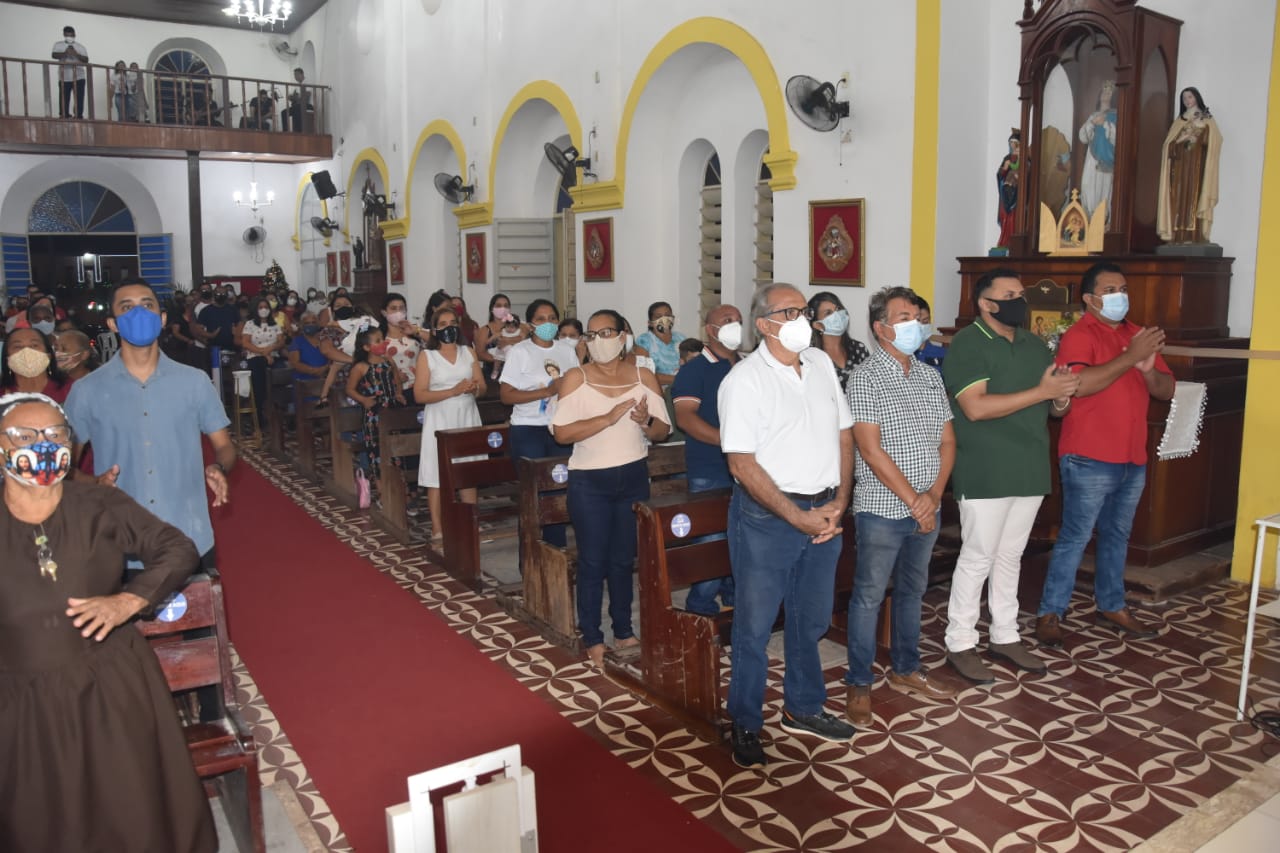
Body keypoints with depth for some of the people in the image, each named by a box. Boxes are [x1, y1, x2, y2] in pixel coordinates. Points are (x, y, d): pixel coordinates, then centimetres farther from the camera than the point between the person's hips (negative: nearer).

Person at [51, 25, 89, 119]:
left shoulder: (80, 46, 12)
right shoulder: (58, 44, 11)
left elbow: (86, 60, 0)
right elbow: (54, 55, -6)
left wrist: (76, 54, -15)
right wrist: (65, 53, -22)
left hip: (79, 77, 0)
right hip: (64, 77, 0)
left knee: (79, 99, -4)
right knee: (64, 99, -2)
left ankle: (79, 116, -1)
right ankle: (64, 117, 1)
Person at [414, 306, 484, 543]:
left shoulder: (468, 352, 10)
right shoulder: (426, 356, -2)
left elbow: (482, 387, 10)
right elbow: (420, 395, -9)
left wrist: (474, 388, -14)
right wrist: (453, 391, -18)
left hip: (467, 418, 3)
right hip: (440, 421, -3)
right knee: (436, 477, -3)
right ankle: (437, 530, 4)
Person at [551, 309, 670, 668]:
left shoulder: (643, 377, 2)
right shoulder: (575, 378, -6)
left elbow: (663, 431, 3)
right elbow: (561, 432, -16)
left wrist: (646, 421, -19)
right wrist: (610, 417, -23)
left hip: (634, 478, 3)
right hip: (589, 482, -2)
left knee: (624, 559, 14)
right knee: (592, 561, 3)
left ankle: (623, 631, 28)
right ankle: (592, 638, 16)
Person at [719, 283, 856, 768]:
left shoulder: (821, 364, 7)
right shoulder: (745, 380, -13)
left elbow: (844, 435, 11)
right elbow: (742, 463, -17)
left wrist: (839, 502, -1)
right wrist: (798, 517, -18)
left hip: (823, 513, 6)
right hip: (766, 516, -6)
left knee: (812, 619, 19)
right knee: (754, 626, 5)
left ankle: (803, 709, 38)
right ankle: (745, 725, 23)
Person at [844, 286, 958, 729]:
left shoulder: (930, 376, 9)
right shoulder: (865, 377, -11)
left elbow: (947, 440, 8)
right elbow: (871, 450, -17)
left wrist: (934, 495, -6)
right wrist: (913, 500, -15)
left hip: (927, 508, 7)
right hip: (882, 510, -6)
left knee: (912, 590, 18)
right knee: (869, 595, 3)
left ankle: (906, 668, 35)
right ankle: (858, 683, 15)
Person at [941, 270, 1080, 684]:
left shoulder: (1035, 345, 12)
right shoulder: (967, 344, -11)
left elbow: (1052, 405, 18)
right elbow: (976, 407, -23)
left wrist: (1062, 401, -7)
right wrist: (1041, 391, -22)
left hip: (1029, 470, 7)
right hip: (985, 473, -7)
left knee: (1010, 557, 15)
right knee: (978, 558, 0)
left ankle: (1004, 636, 27)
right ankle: (960, 644, 11)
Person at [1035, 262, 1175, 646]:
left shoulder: (1139, 334, 12)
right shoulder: (1079, 335, -9)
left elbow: (1167, 390, 10)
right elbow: (1078, 384, -26)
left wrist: (1148, 369, -11)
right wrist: (1129, 358, -24)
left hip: (1133, 461, 7)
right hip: (1089, 461, -7)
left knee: (1117, 536, 18)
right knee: (1074, 538, -2)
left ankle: (1111, 606, 32)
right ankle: (1049, 613, 7)